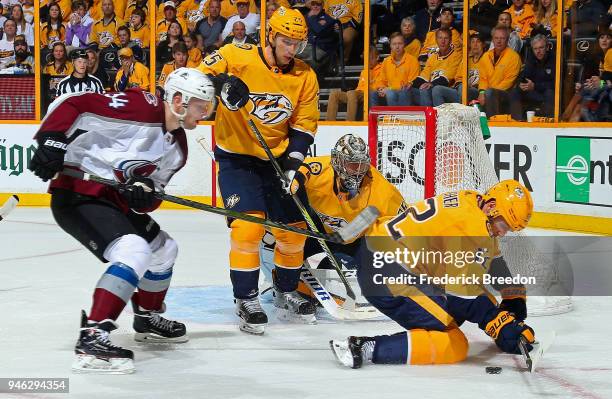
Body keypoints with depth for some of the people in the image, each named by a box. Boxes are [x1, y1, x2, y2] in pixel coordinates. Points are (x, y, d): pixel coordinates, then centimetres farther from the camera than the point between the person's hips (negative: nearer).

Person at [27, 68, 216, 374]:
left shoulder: (176, 147, 10)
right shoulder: (140, 108, -17)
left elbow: (153, 192, 7)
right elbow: (71, 105, -18)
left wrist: (145, 193, -15)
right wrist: (52, 142, -27)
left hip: (114, 200, 10)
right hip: (77, 194, -10)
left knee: (163, 249, 23)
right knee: (134, 251, -27)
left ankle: (147, 319, 44)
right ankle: (91, 337, -32)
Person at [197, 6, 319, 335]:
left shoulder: (305, 77, -3)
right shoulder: (236, 58, -16)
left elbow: (304, 125, 2)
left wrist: (293, 161, -11)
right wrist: (221, 84, -34)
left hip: (278, 158, 5)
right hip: (236, 157, -5)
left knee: (293, 228, 7)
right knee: (248, 225, -18)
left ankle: (286, 294, 29)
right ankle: (246, 300, -5)